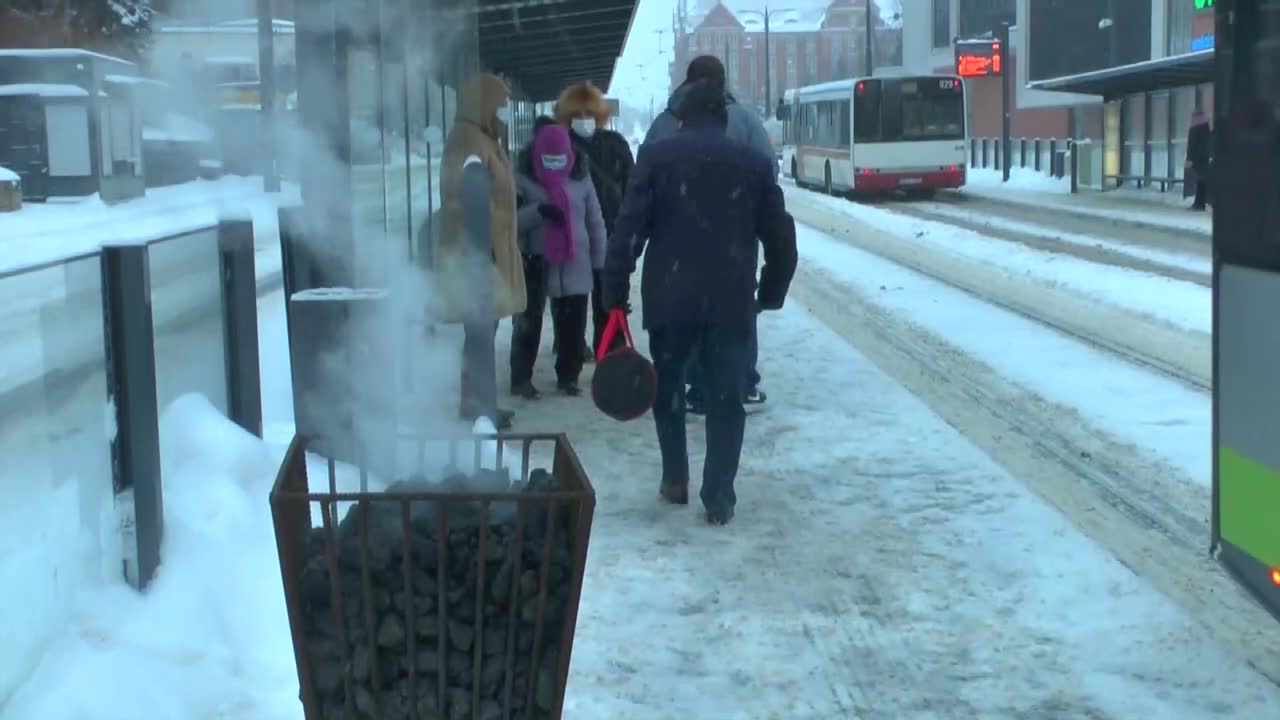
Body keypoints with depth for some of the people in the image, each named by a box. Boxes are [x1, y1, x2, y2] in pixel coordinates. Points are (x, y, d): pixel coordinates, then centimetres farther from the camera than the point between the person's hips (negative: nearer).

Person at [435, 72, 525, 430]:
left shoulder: (484, 140, 17)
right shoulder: (468, 141, -15)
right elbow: (470, 200, -23)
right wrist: (480, 253, -26)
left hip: (490, 253, 10)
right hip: (476, 254, -10)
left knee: (483, 330, 13)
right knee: (480, 332, -8)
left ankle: (480, 405, 20)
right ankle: (480, 408, -5)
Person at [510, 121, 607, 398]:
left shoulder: (581, 176, 4)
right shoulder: (523, 177, -3)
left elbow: (595, 222, 7)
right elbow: (510, 220, -9)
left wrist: (599, 263, 5)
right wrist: (538, 211, -25)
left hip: (575, 266, 2)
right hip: (534, 263, -2)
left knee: (573, 325, 6)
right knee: (528, 322, 4)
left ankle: (568, 376, 20)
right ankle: (521, 378, 13)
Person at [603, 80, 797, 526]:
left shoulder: (656, 157, 1)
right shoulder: (754, 165, 8)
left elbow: (629, 229, -6)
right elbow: (781, 238, 9)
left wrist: (615, 291, -3)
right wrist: (770, 295, 20)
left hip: (670, 298, -1)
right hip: (732, 301, 1)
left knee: (667, 388, 19)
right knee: (726, 399, 7)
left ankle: (675, 480, 25)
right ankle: (719, 499, 4)